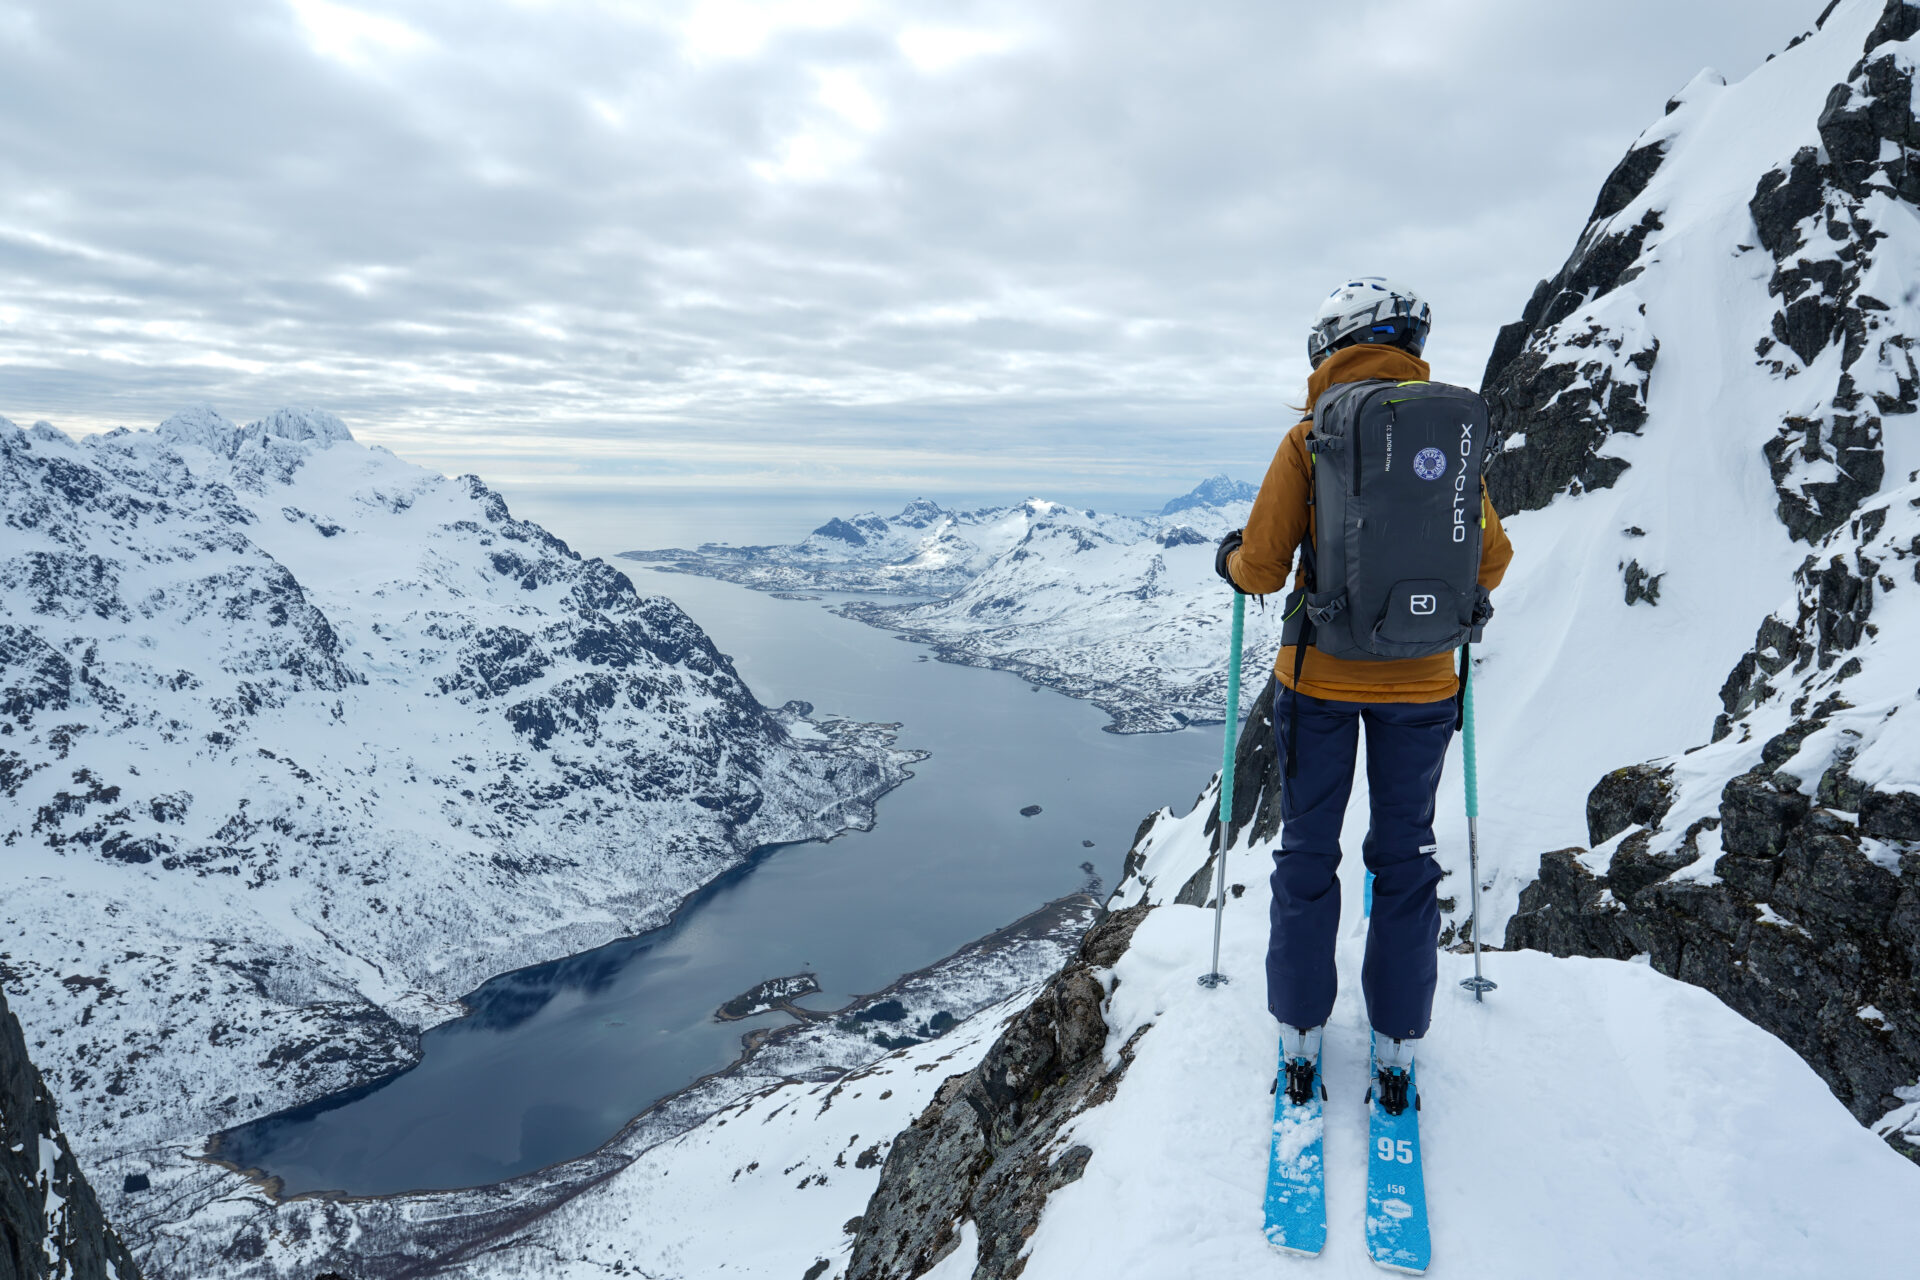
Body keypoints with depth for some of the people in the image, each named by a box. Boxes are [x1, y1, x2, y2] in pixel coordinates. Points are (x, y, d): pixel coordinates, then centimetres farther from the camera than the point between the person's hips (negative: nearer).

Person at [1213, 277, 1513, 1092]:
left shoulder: (1309, 438, -11)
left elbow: (1263, 571, -12)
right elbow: (1490, 564, 3)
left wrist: (1230, 559, 10)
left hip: (1320, 676, -2)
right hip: (1420, 682, 2)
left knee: (1307, 852, 13)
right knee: (1405, 855, 16)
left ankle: (1300, 1033, 24)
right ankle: (1398, 1043, 26)